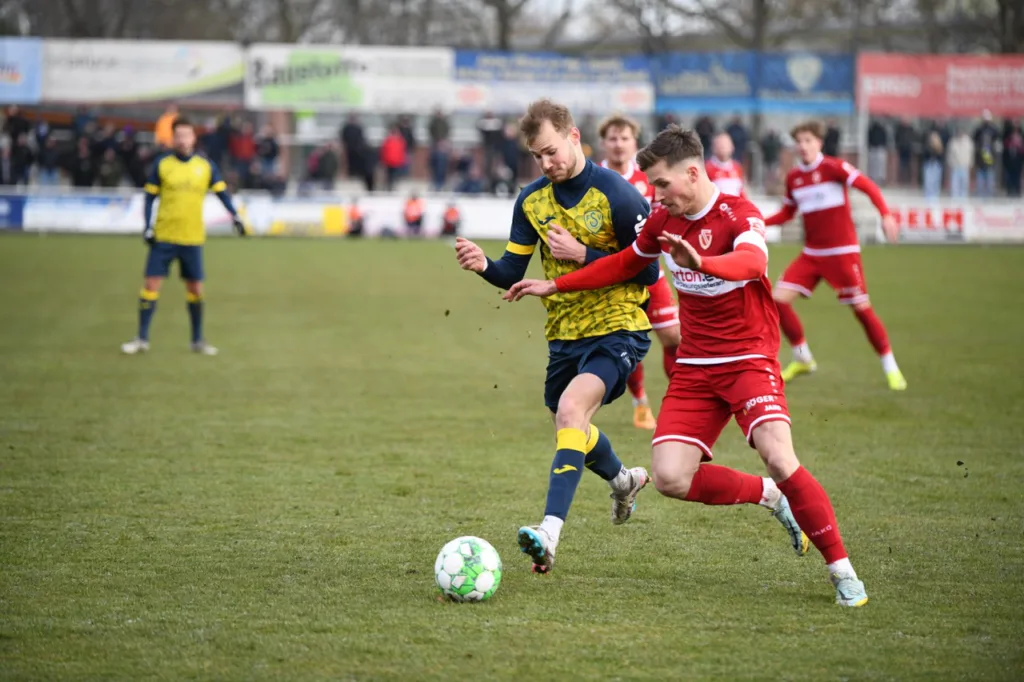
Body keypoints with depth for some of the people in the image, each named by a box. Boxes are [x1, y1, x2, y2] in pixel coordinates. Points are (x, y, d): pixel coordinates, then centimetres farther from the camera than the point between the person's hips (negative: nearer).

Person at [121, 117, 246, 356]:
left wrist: (235, 216, -9)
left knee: (195, 289, 6)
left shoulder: (206, 166, 3)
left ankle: (198, 340, 19)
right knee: (151, 284, -6)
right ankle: (142, 338, 2)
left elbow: (221, 192, 5)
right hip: (163, 236, -1)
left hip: (192, 238, 1)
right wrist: (147, 227, -5)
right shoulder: (162, 165, 0)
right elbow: (150, 197, 4)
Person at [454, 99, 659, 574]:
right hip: (564, 333, 7)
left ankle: (550, 533, -38)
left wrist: (580, 254, -21)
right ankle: (623, 480, 57)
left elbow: (646, 272, -14)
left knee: (570, 410, -29)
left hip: (617, 328, -7)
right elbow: (513, 273, 5)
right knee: (571, 429, 23)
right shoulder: (532, 200, 3)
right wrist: (484, 266, -18)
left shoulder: (617, 196, -14)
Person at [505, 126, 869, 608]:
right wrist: (554, 286, 23)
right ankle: (770, 497, 11)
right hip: (694, 368, 6)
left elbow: (752, 262, -37)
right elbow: (626, 264, 25)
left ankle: (842, 571, -12)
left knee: (778, 457, -26)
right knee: (670, 478, -12)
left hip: (749, 359, -6)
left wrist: (701, 262, -57)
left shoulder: (738, 214, -14)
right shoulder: (664, 221, 6)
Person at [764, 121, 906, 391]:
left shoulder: (834, 167, -10)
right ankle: (802, 359, 11)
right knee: (779, 298, -6)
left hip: (842, 252, -5)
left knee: (861, 307, -5)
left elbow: (869, 187, -17)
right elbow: (787, 213, 18)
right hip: (811, 254, 5)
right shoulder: (793, 177, 7)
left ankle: (891, 368, 9)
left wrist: (886, 215, -32)